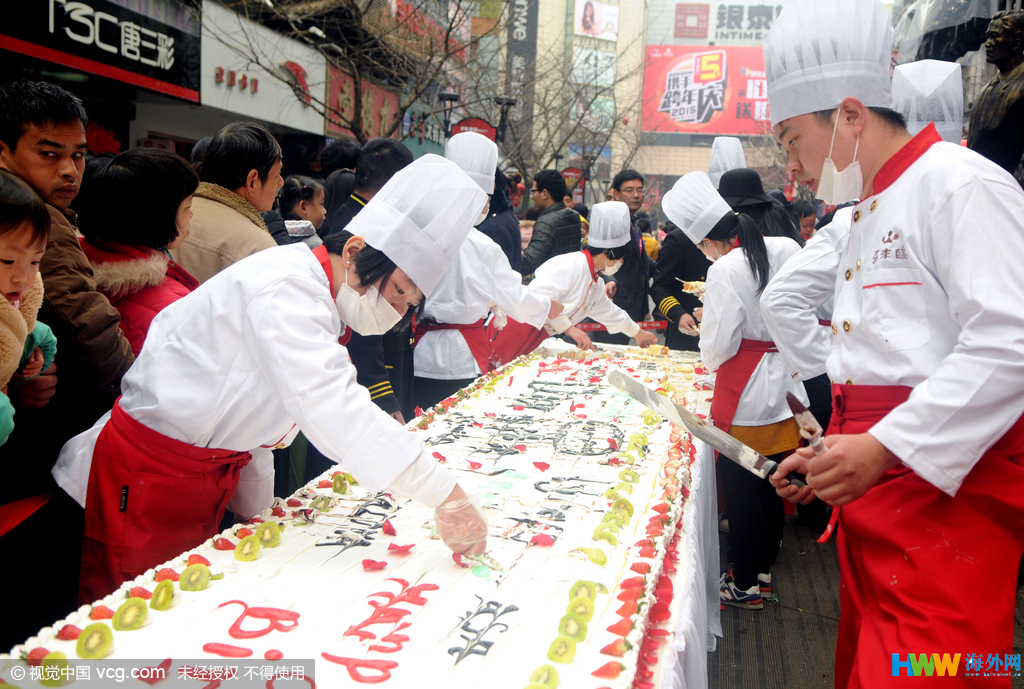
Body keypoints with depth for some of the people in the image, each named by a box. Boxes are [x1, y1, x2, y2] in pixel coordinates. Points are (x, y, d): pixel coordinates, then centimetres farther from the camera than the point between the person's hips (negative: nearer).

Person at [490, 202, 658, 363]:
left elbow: (610, 313, 37)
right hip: (517, 326, -9)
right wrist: (568, 327, -22)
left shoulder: (597, 285, 18)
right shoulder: (573, 264, -14)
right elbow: (541, 294, -26)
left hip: (535, 339, 9)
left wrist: (638, 333, 49)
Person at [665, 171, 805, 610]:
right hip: (786, 392, 7)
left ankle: (745, 586, 20)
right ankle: (764, 569, 34)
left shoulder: (725, 270, -18)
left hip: (745, 400, -7)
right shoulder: (787, 249, 1)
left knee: (741, 491, 7)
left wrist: (706, 322, 2)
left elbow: (716, 351, -17)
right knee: (771, 486, 18)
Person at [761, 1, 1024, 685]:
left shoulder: (961, 184, -10)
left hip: (947, 489, -9)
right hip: (874, 487, 9)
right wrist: (834, 453, 16)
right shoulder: (869, 217, 20)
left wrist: (885, 448, -22)